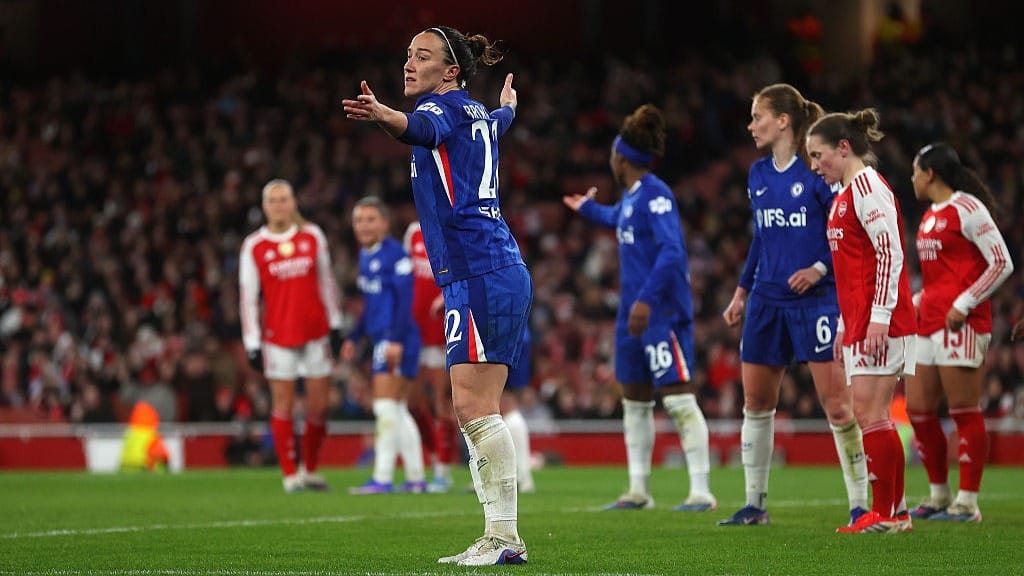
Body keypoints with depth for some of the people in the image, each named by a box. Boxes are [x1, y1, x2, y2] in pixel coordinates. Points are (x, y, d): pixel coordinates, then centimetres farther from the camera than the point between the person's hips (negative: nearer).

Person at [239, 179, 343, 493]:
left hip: (316, 331, 2)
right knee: (283, 404, -2)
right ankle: (290, 474, 4)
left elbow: (326, 281, 12)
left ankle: (310, 469, 17)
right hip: (278, 335, -2)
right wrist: (252, 343, -3)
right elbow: (248, 297, 0)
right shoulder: (254, 246, -1)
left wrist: (335, 324, 10)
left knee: (319, 404, 2)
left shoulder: (313, 236, 6)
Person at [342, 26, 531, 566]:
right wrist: (507, 103, 70)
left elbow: (422, 128, -32)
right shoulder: (478, 116, 19)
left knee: (473, 405, -13)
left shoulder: (445, 105, -6)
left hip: (477, 273, -10)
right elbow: (499, 120, 46)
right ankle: (499, 536, 8)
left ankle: (505, 536, -14)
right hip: (499, 274, 10)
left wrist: (383, 115, -54)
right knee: (472, 410, 8)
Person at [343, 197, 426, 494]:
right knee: (397, 410, 12)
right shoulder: (365, 256, 16)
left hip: (397, 338, -10)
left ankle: (382, 478, -9)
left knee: (386, 406, -10)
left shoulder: (394, 254, -11)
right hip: (381, 338, 10)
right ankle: (415, 478, 17)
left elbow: (405, 299, -17)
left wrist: (396, 339, -24)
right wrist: (354, 337, 28)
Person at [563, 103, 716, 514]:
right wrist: (587, 208, 56)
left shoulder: (655, 195, -15)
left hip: (662, 312, -10)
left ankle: (702, 491, -10)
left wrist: (646, 299, -31)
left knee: (678, 398, -10)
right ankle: (638, 491, 20)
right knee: (634, 401, 13)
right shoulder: (630, 196, 13)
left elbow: (672, 250, -24)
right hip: (633, 312, 10)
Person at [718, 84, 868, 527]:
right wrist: (742, 291, 18)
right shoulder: (758, 174, 11)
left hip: (816, 299, -7)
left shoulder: (817, 171, -9)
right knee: (756, 403, 9)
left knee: (837, 404, -8)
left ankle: (860, 505, -2)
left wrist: (819, 269, -19)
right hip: (767, 301, 7)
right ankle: (755, 504, 19)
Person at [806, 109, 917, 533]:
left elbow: (890, 253, -17)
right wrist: (845, 325, 24)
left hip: (880, 323, -10)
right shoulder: (845, 192, 20)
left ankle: (886, 514, -7)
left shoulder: (866, 185, -9)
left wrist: (879, 317, -21)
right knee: (870, 416, 7)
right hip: (859, 321, 10)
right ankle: (894, 511, 9)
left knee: (870, 414, -10)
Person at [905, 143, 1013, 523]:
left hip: (961, 324, -9)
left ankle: (968, 502, -3)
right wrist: (915, 303, 14)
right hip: (929, 322, 9)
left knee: (964, 412, -6)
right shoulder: (931, 215, 18)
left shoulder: (967, 208, -9)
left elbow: (1002, 264, -13)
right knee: (918, 409, 8)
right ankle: (939, 495, 18)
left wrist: (963, 305, -17)